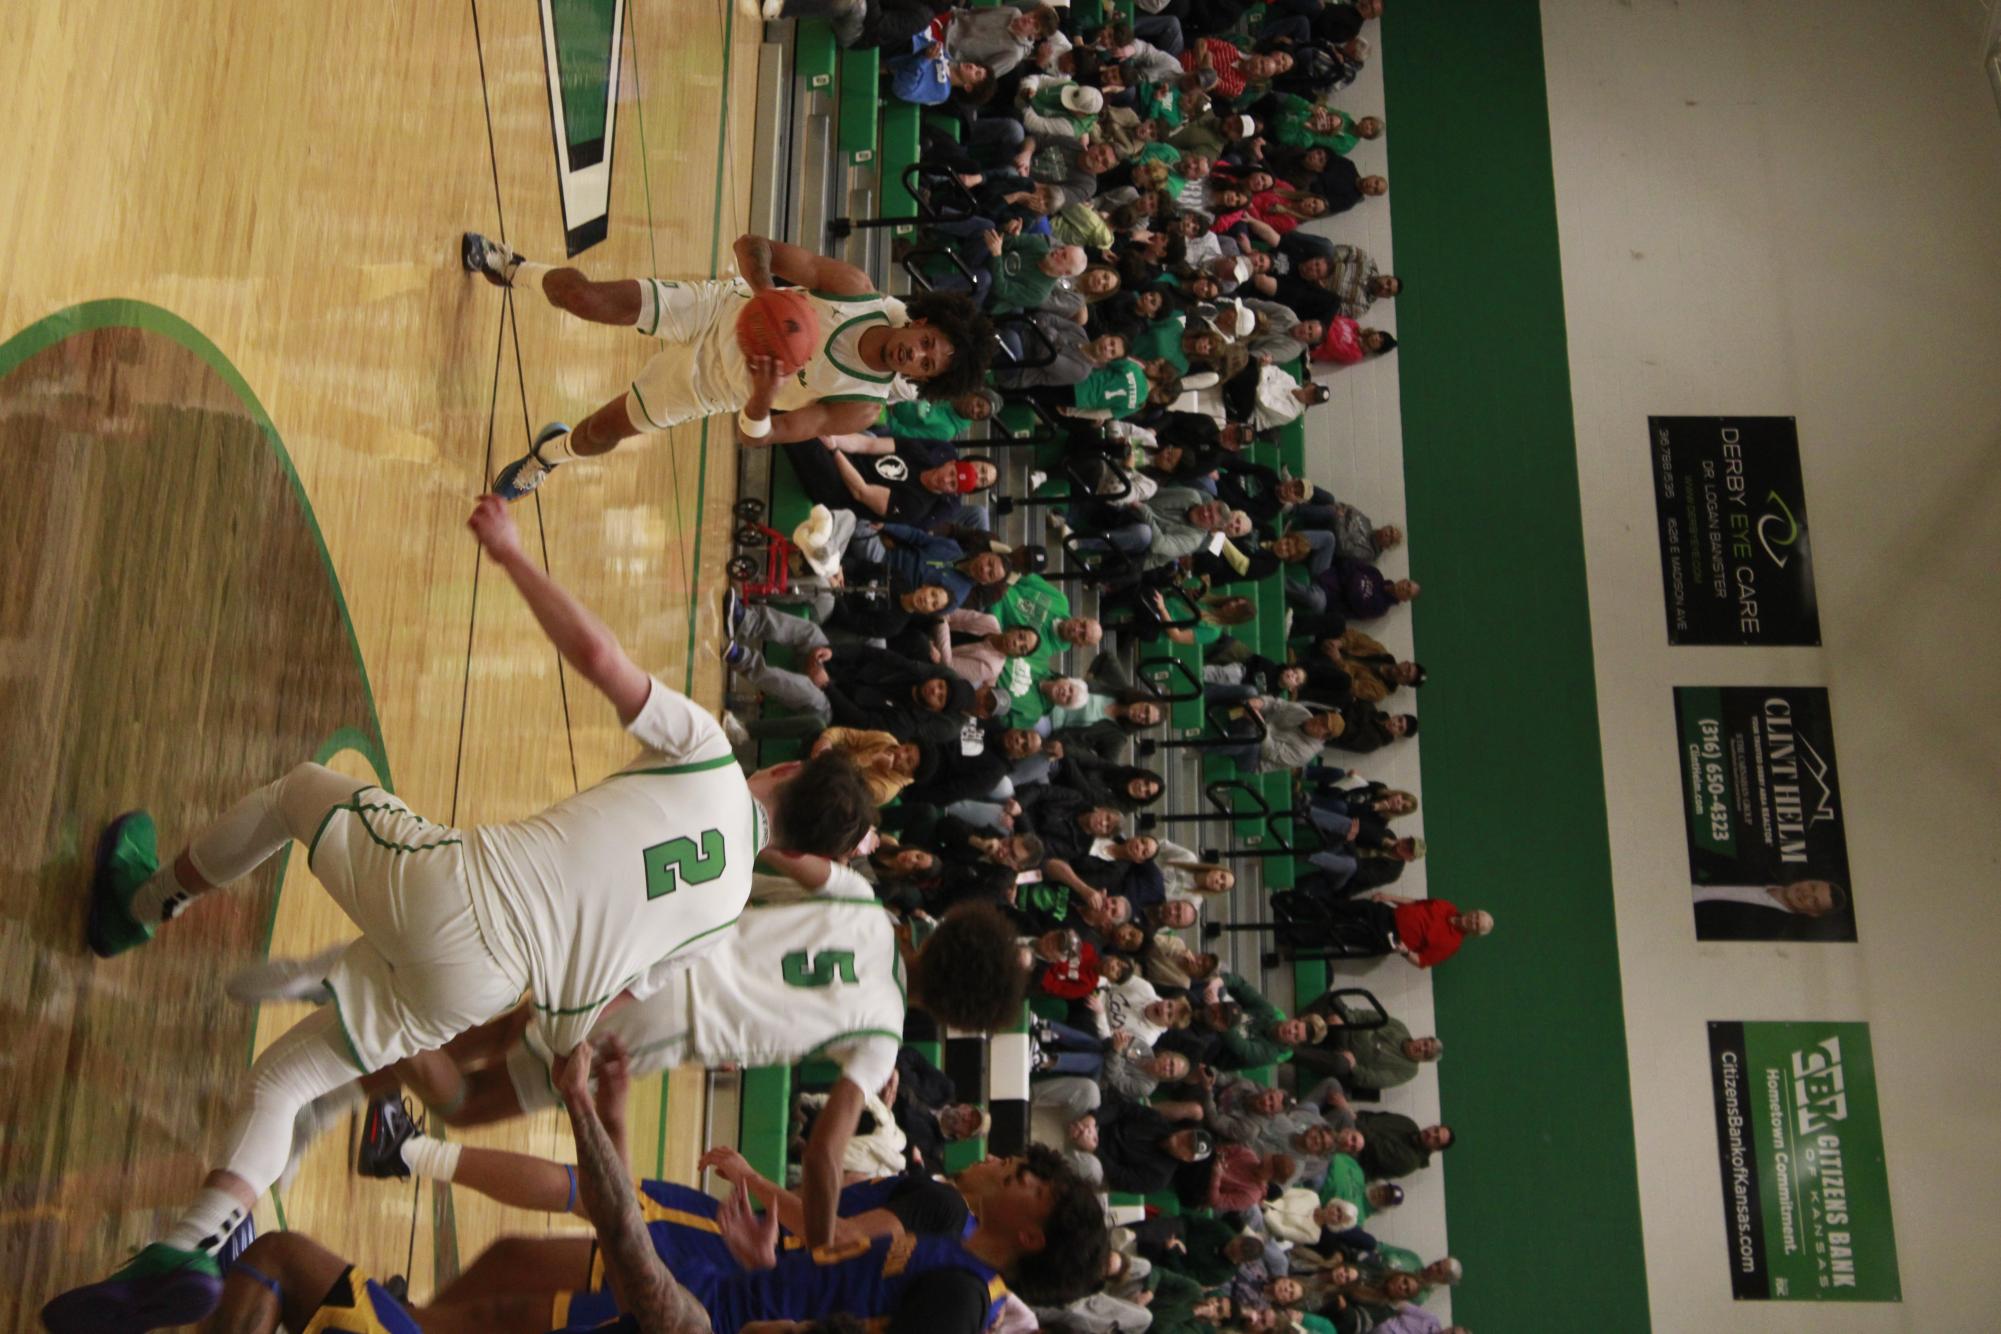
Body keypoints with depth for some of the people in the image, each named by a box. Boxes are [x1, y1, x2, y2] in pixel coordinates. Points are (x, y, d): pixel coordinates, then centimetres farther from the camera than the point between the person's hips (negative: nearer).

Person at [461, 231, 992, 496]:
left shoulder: (861, 408, -24)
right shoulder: (856, 288, -23)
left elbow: (754, 435, -24)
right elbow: (753, 246, -18)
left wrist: (763, 398, -47)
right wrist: (767, 294, -39)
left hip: (705, 384, 1)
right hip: (716, 305, 0)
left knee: (600, 433, 0)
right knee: (584, 297, -12)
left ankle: (547, 454, 40)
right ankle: (514, 269, 26)